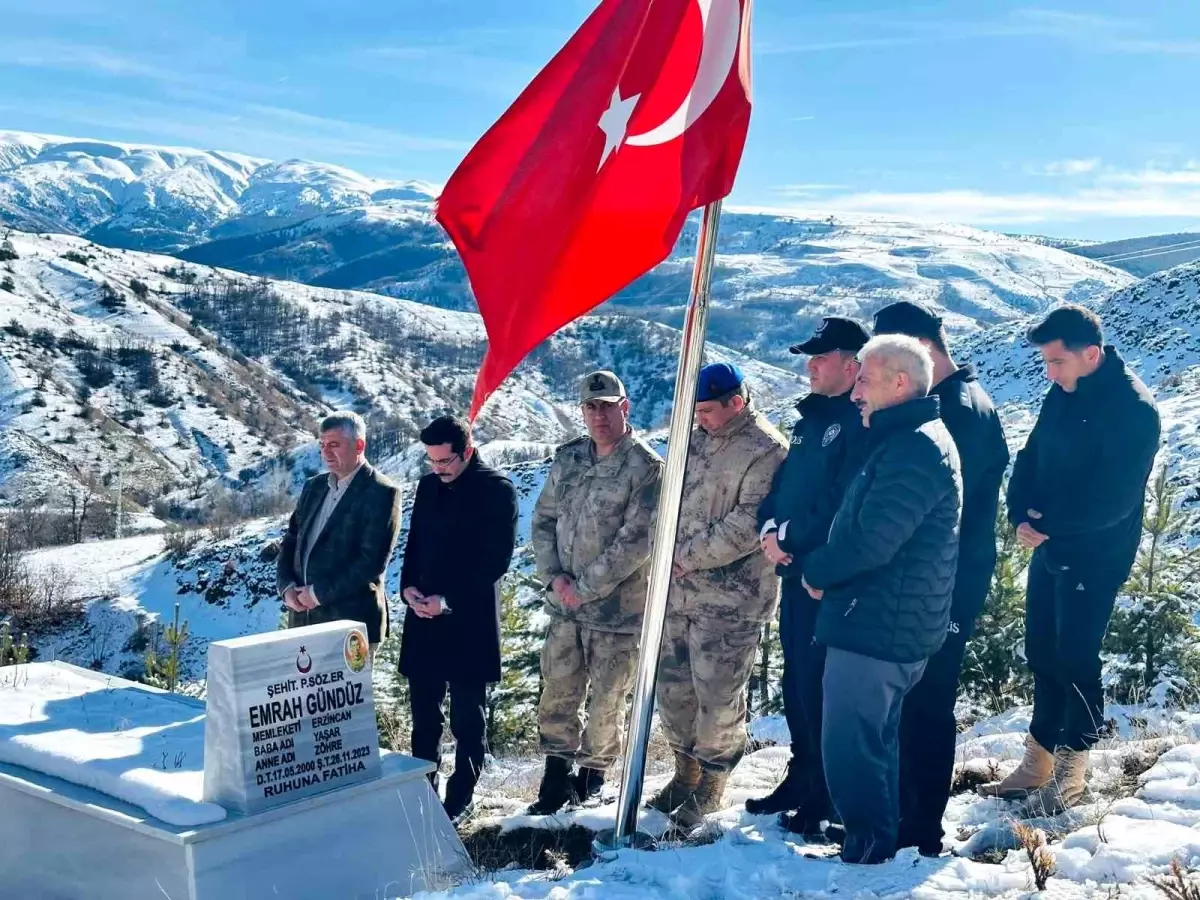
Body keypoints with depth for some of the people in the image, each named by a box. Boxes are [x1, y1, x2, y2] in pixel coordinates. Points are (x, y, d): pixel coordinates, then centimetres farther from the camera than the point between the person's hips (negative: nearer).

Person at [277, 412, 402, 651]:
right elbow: (291, 541, 16)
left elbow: (372, 560, -15)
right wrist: (287, 587, -2)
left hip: (352, 621, -6)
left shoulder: (382, 492, -8)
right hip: (303, 617, 6)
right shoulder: (314, 486, 14)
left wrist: (320, 593, -15)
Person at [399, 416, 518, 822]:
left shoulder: (497, 490, -8)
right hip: (424, 619, 6)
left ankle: (460, 797, 15)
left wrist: (448, 599, -17)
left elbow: (496, 560, -12)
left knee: (467, 718, 5)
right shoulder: (428, 486, 11)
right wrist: (408, 586, -1)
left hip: (470, 621, -6)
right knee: (424, 713, 11)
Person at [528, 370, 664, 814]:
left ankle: (591, 778, 26)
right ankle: (556, 779, 24)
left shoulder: (645, 467, -13)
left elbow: (636, 540, -18)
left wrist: (585, 587, -15)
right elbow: (543, 520, 10)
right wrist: (554, 576, -5)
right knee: (557, 695, 10)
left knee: (606, 702, 7)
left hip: (617, 607, -5)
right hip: (563, 605, 5)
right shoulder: (568, 458, 7)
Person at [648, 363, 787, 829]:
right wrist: (668, 551, 5)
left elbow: (749, 522, -20)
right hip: (680, 590, 8)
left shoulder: (766, 450, -14)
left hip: (729, 600, -8)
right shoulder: (699, 438, 11)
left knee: (718, 695, 1)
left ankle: (710, 786, 18)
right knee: (673, 685, 15)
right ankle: (686, 772, 33)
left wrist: (693, 554, -16)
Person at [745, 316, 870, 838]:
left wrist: (789, 538, -14)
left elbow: (842, 505, -21)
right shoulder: (808, 419, 16)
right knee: (796, 680, 17)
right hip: (795, 571, 9)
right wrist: (769, 529, -2)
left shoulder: (860, 423, -13)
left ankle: (827, 798, 7)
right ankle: (801, 778, 30)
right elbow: (781, 485, 17)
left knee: (818, 684, -4)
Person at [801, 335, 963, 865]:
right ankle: (877, 843, 31)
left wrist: (815, 572, -8)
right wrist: (825, 569, 5)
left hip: (876, 626, -11)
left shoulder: (915, 449, -19)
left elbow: (869, 541, -25)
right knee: (874, 740, 20)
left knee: (849, 746, -4)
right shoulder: (907, 440, 16)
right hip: (891, 626, 11)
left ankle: (866, 851, 6)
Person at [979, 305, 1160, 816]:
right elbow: (1030, 460, 9)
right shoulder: (1062, 395, 6)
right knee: (1043, 656, 13)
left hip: (1095, 559, -8)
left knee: (1074, 662, -3)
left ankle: (1069, 776, 12)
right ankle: (1038, 765, 24)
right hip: (1048, 549, 8)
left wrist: (1049, 523, -19)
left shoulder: (1133, 409, -18)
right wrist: (1022, 515, -9)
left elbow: (1114, 499, -23)